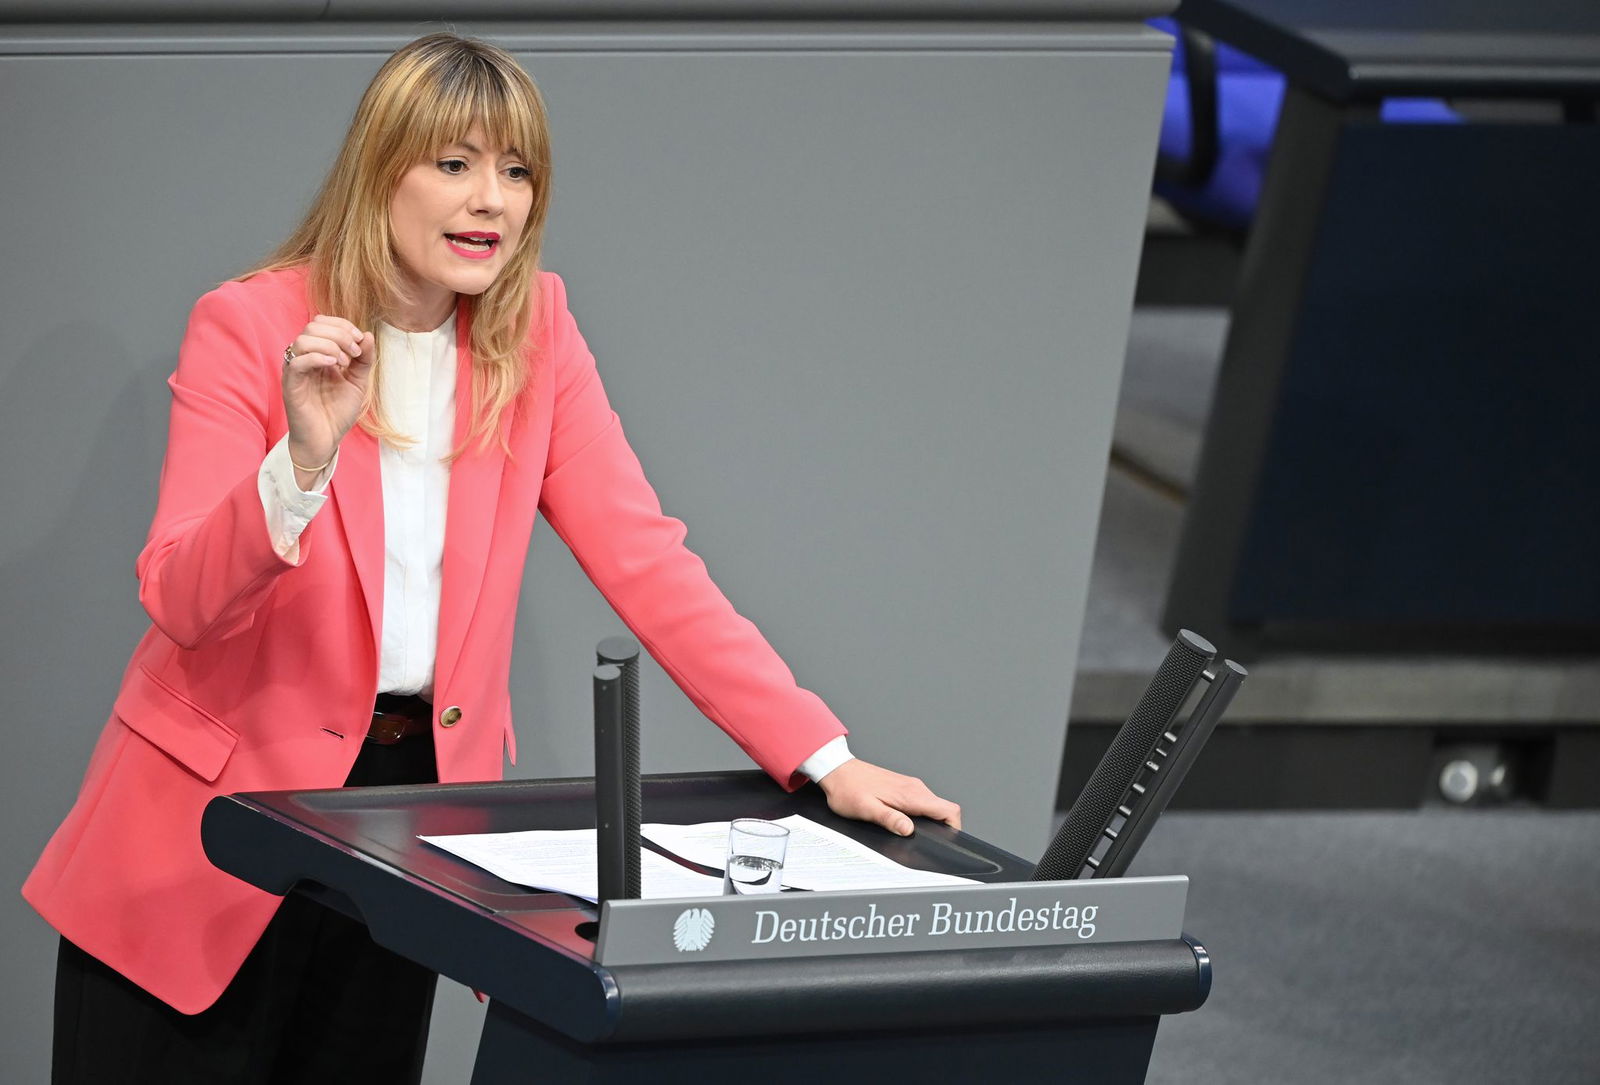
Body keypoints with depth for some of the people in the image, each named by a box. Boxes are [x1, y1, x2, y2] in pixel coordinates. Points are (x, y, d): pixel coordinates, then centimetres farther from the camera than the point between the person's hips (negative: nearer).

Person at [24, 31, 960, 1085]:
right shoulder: (249, 326, -11)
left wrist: (824, 759, -12)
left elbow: (644, 561, -3)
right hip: (220, 804, -3)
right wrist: (304, 460, -36)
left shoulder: (533, 332, 2)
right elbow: (181, 602, -18)